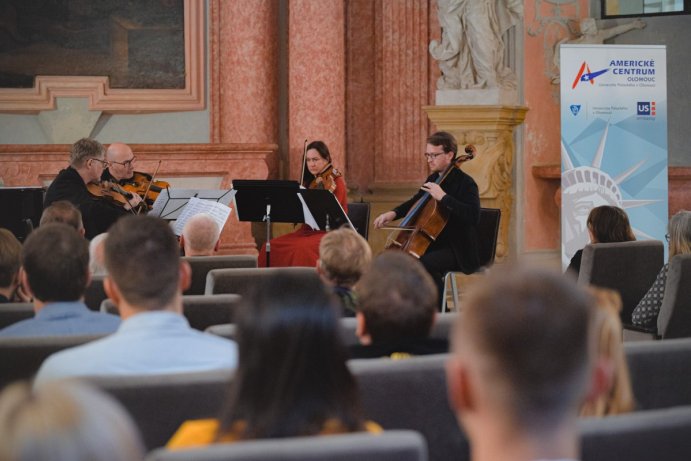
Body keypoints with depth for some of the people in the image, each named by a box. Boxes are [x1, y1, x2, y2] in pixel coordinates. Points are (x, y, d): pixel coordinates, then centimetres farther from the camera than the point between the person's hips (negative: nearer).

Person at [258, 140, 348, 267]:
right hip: (307, 230, 7)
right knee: (271, 247, -14)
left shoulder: (335, 181, -3)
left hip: (329, 232, -7)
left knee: (302, 249, -36)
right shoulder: (310, 181, 16)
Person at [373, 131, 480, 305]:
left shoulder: (465, 183, -13)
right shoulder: (432, 179, 12)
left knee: (424, 264, -33)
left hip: (457, 249, -9)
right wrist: (394, 213, 7)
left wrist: (443, 197, -31)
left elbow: (473, 215, -29)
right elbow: (416, 202, 27)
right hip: (434, 244, 9)